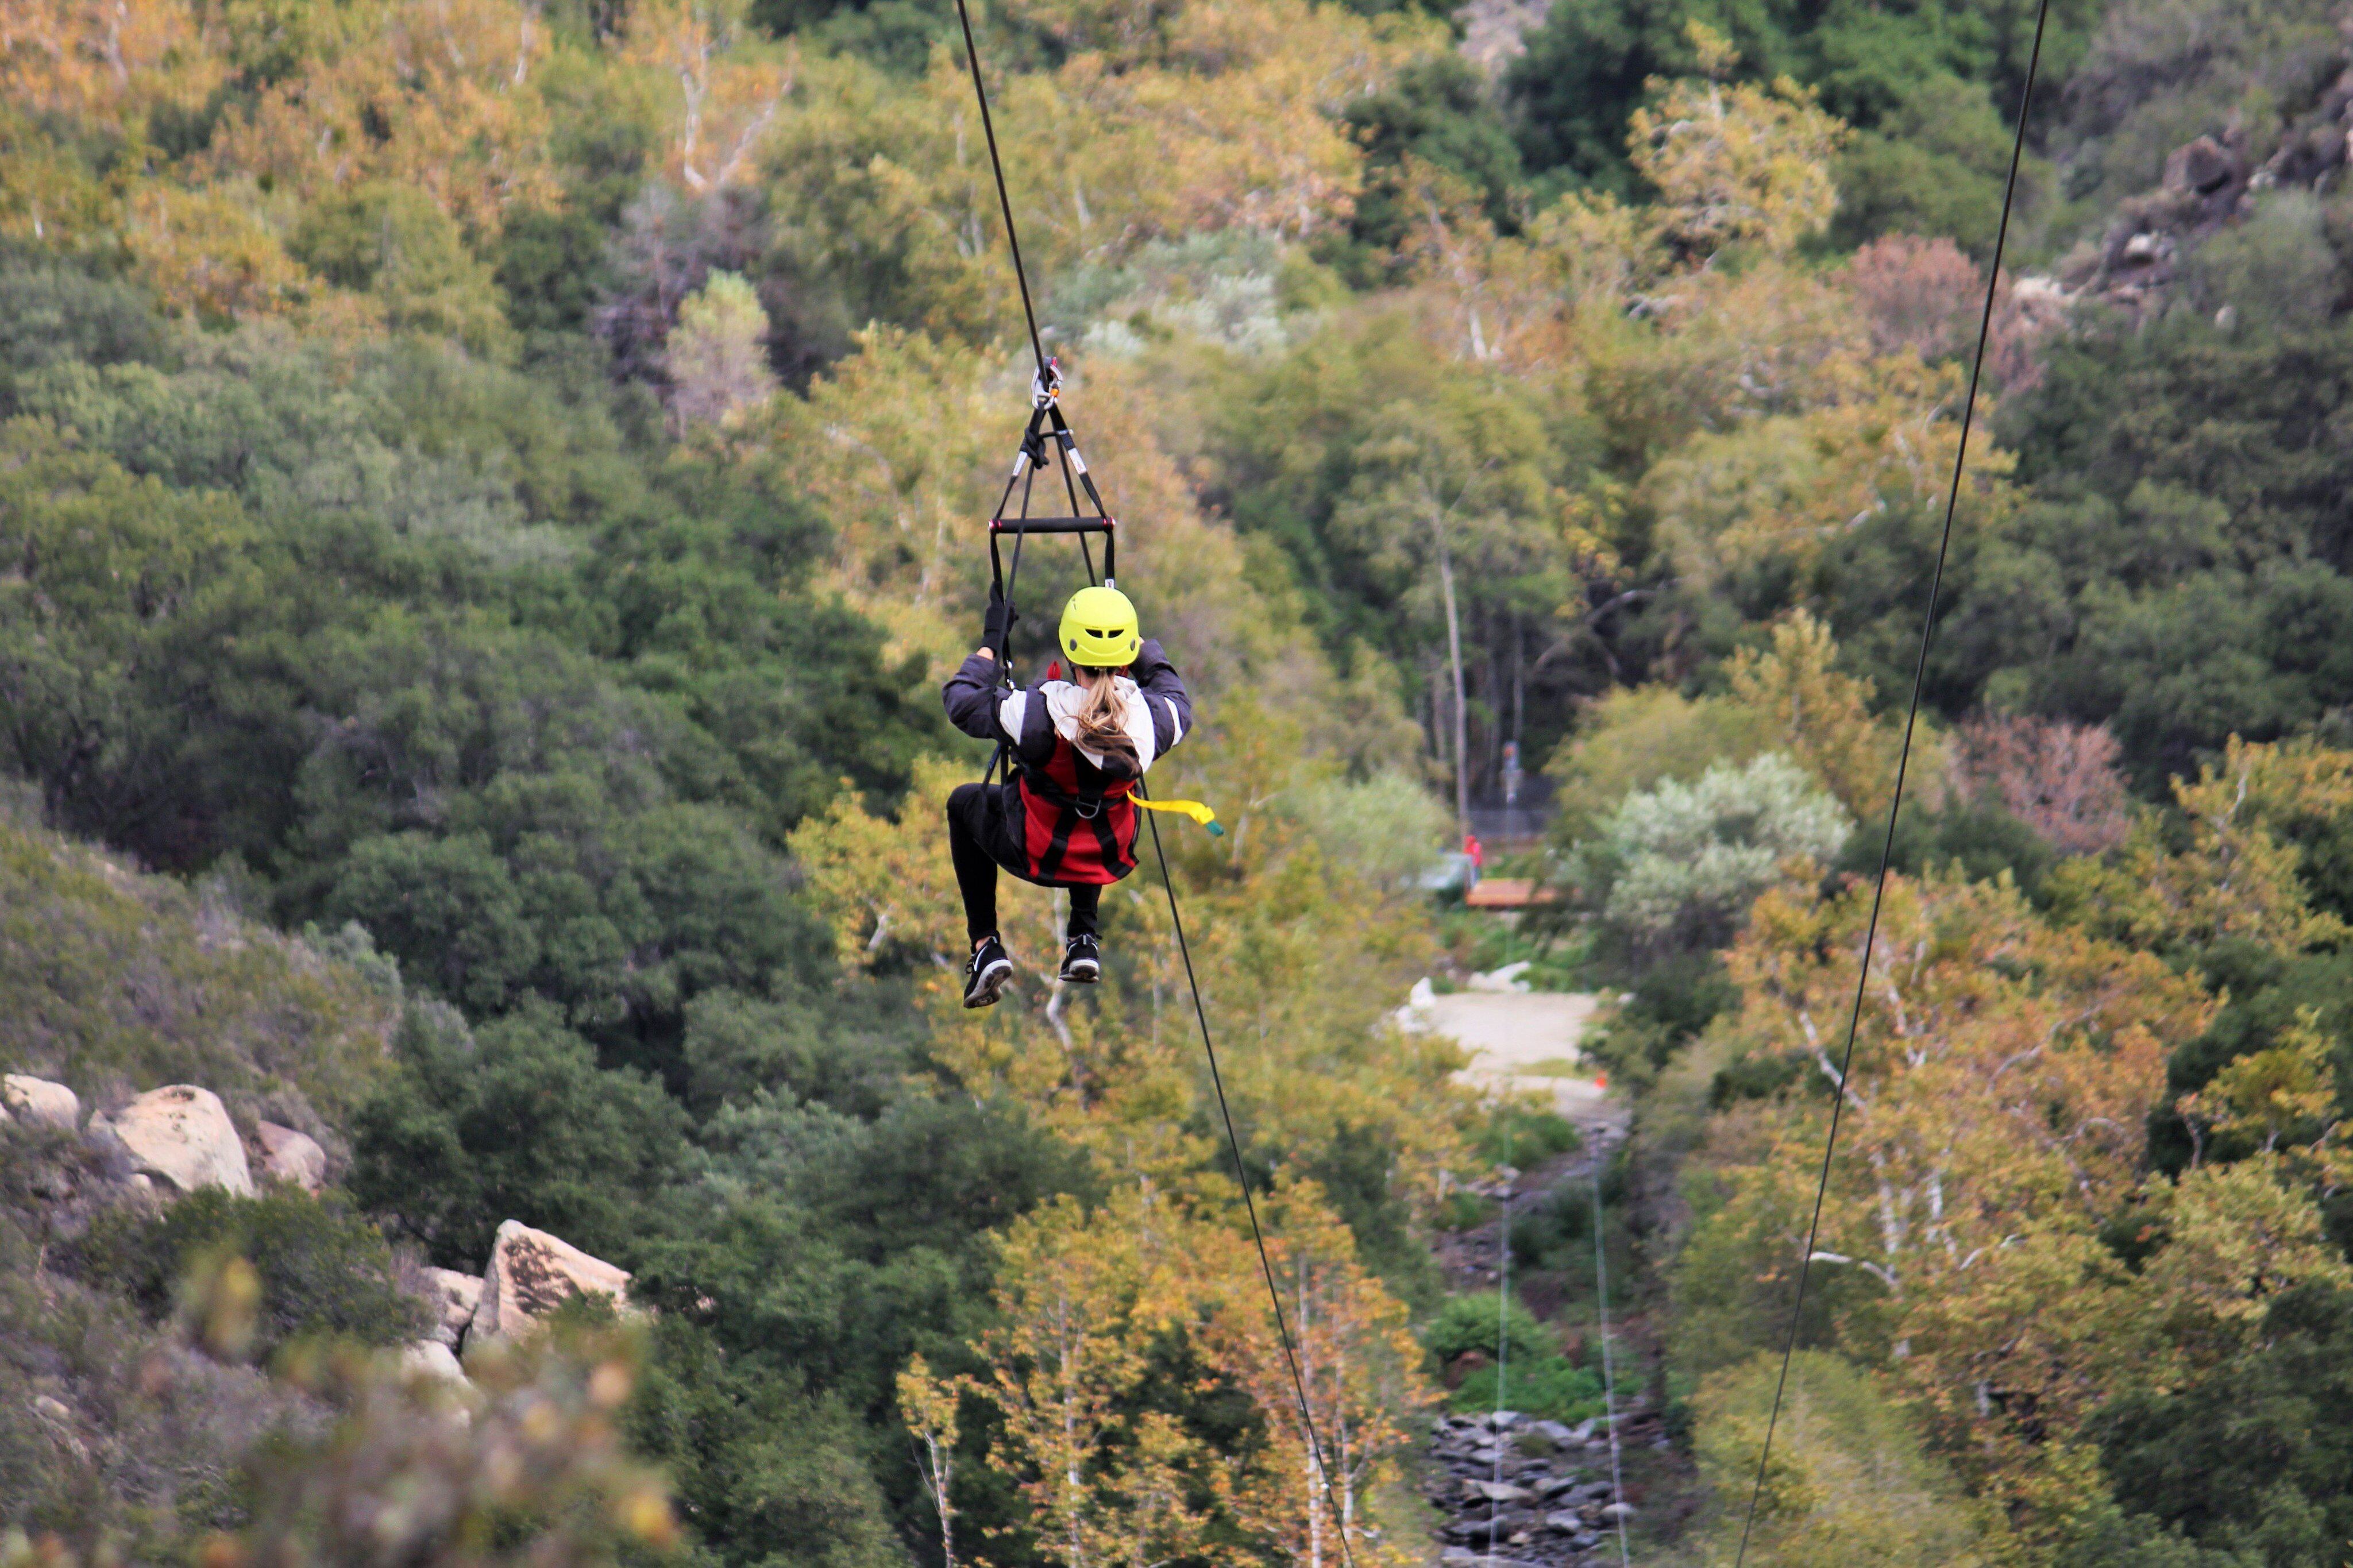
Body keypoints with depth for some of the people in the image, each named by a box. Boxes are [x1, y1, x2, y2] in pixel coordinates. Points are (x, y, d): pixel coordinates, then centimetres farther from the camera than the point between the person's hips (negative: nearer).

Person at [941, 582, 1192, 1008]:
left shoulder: (1037, 713, -30)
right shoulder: (1152, 716, -23)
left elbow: (959, 701, -13)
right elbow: (1176, 698, 4)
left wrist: (991, 640, -1)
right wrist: (1141, 644, 13)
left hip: (1034, 856, -3)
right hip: (1111, 861, 3)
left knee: (964, 802, 29)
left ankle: (985, 944, 20)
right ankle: (1084, 937, 31)